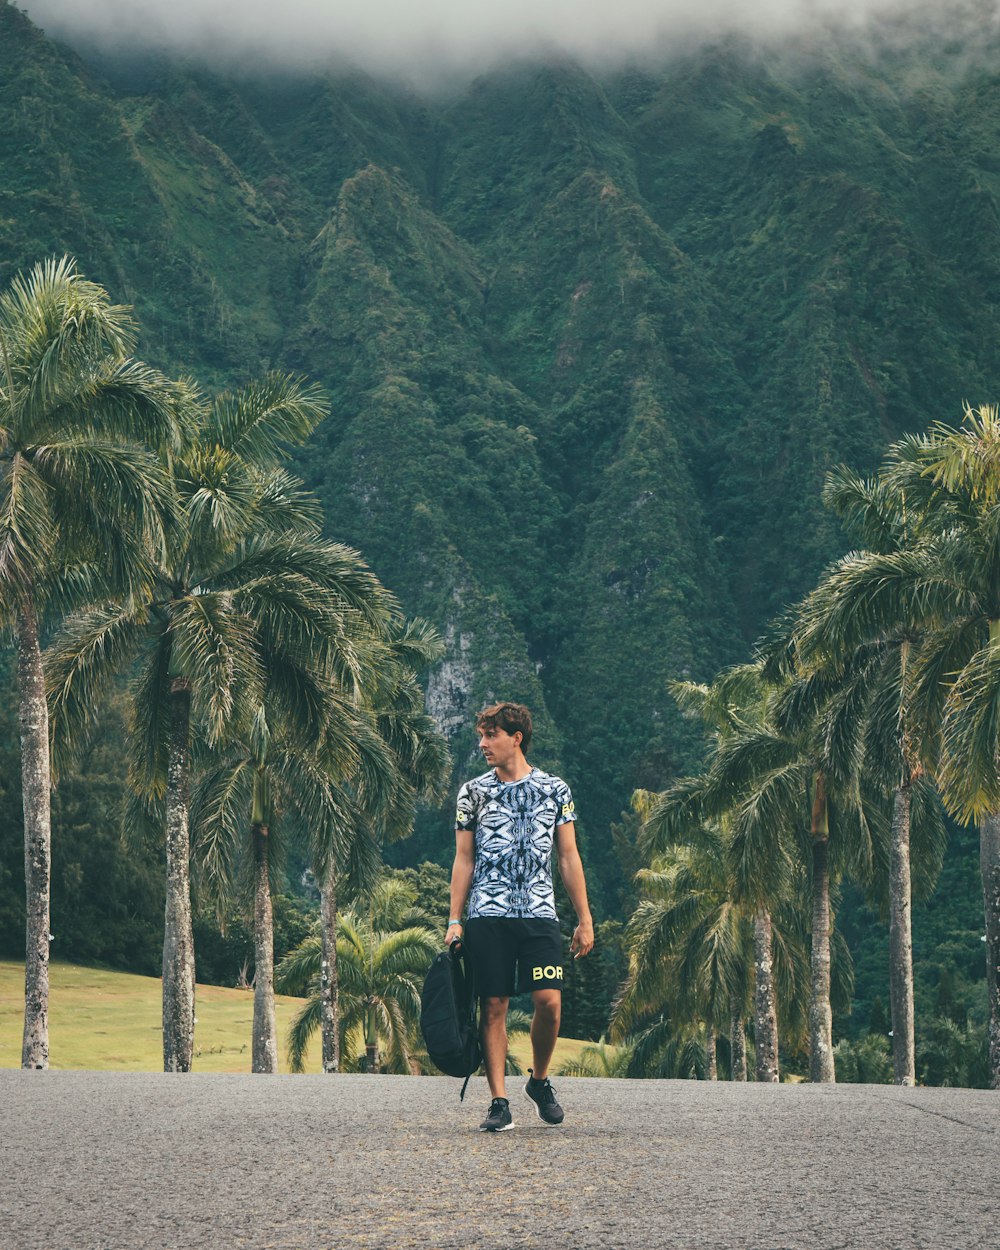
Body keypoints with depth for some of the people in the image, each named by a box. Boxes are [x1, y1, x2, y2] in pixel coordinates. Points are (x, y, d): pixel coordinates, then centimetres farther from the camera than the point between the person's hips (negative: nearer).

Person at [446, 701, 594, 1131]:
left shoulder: (554, 790, 8)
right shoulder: (473, 792, 8)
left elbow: (568, 858, 10)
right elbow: (464, 860, 10)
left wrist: (585, 920, 6)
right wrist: (455, 920, 3)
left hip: (539, 914, 0)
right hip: (488, 917, 0)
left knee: (549, 1000, -11)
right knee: (493, 1006, -3)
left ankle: (540, 1080, 13)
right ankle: (499, 1102, 2)